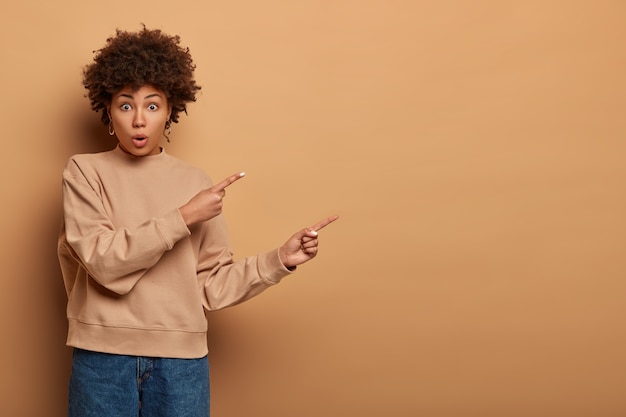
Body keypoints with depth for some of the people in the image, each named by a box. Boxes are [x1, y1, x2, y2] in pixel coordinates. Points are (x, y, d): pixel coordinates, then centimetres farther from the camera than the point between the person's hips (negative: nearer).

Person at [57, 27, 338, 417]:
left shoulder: (195, 181, 4)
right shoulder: (85, 172, -1)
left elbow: (213, 285, 3)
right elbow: (103, 260, -14)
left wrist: (281, 259, -7)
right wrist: (183, 218, -17)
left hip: (181, 358, 2)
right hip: (103, 355, -1)